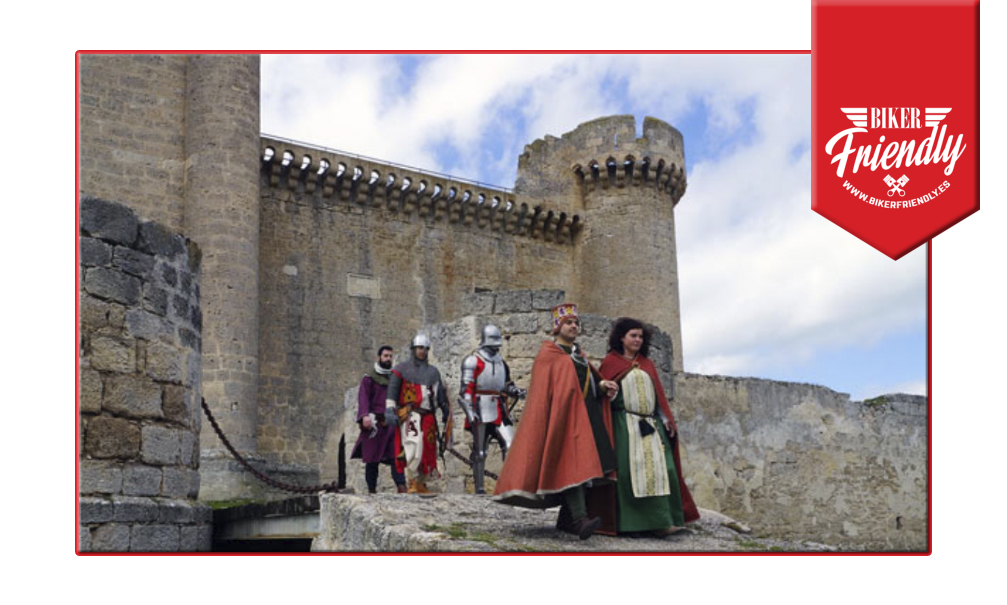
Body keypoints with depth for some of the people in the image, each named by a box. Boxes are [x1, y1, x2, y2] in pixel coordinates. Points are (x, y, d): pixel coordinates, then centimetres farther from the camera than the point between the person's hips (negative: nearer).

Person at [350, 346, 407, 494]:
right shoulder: (369, 378, 4)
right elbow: (363, 397, -7)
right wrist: (364, 415, -23)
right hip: (375, 423, -3)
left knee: (397, 456, -8)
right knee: (372, 459, 1)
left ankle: (401, 487, -13)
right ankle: (371, 490, 8)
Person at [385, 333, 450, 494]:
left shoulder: (433, 372, 19)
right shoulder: (401, 369, 5)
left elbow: (441, 394, 24)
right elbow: (392, 391, -2)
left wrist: (446, 412, 19)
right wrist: (389, 411, -12)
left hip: (428, 417, 5)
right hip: (409, 415, -5)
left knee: (428, 451, 5)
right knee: (414, 447, -19)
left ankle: (421, 484, 16)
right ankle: (413, 482, -10)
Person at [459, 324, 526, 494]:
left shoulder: (501, 362, 18)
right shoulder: (472, 361, -3)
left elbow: (507, 384, 27)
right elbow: (466, 388, -9)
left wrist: (516, 391, 4)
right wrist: (469, 411, -18)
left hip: (499, 412, 6)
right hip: (481, 413, -6)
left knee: (510, 445, -8)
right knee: (479, 452, 1)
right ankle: (479, 488, 8)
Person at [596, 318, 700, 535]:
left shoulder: (647, 364, 20)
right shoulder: (610, 362, 7)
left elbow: (659, 394, 17)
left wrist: (667, 419, 8)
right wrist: (608, 392, -17)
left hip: (651, 425, 5)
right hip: (625, 425, -4)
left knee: (661, 468, -6)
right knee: (631, 470, -12)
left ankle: (661, 522, -5)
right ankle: (632, 522, -9)